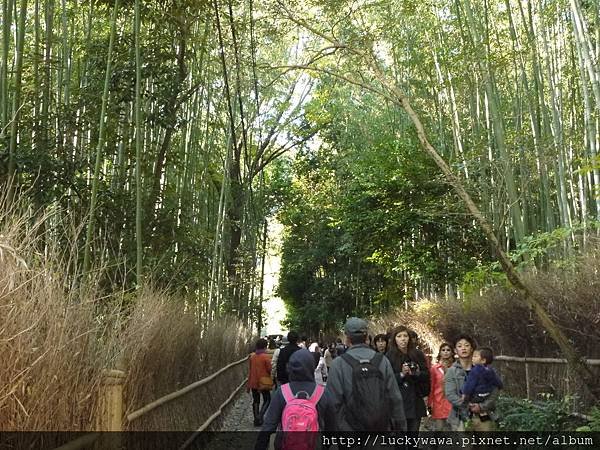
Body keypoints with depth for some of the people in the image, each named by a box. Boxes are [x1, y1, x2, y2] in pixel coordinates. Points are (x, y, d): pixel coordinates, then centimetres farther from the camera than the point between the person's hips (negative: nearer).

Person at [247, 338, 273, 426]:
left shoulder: (252, 356, 2)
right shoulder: (266, 357, -14)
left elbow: (250, 371, 8)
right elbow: (269, 369, -12)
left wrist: (248, 385, 14)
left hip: (253, 383, 5)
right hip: (263, 383, -5)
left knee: (256, 401, 13)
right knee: (267, 400, 8)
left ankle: (256, 419, 14)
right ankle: (260, 416, -9)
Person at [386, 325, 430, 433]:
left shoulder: (418, 354, 8)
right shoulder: (389, 356, -3)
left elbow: (426, 375, 6)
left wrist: (418, 373, -13)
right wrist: (401, 374, -20)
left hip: (416, 402, 4)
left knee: (414, 429, 7)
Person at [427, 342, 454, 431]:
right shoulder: (434, 368, 1)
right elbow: (431, 387, 3)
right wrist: (429, 404, 1)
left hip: (452, 404, 1)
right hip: (438, 404, -1)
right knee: (438, 427, 2)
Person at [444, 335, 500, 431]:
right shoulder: (451, 371, 3)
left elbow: (494, 391, 0)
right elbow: (450, 395, -7)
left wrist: (482, 406, -15)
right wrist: (468, 406, -19)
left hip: (483, 415, 1)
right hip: (461, 417, -1)